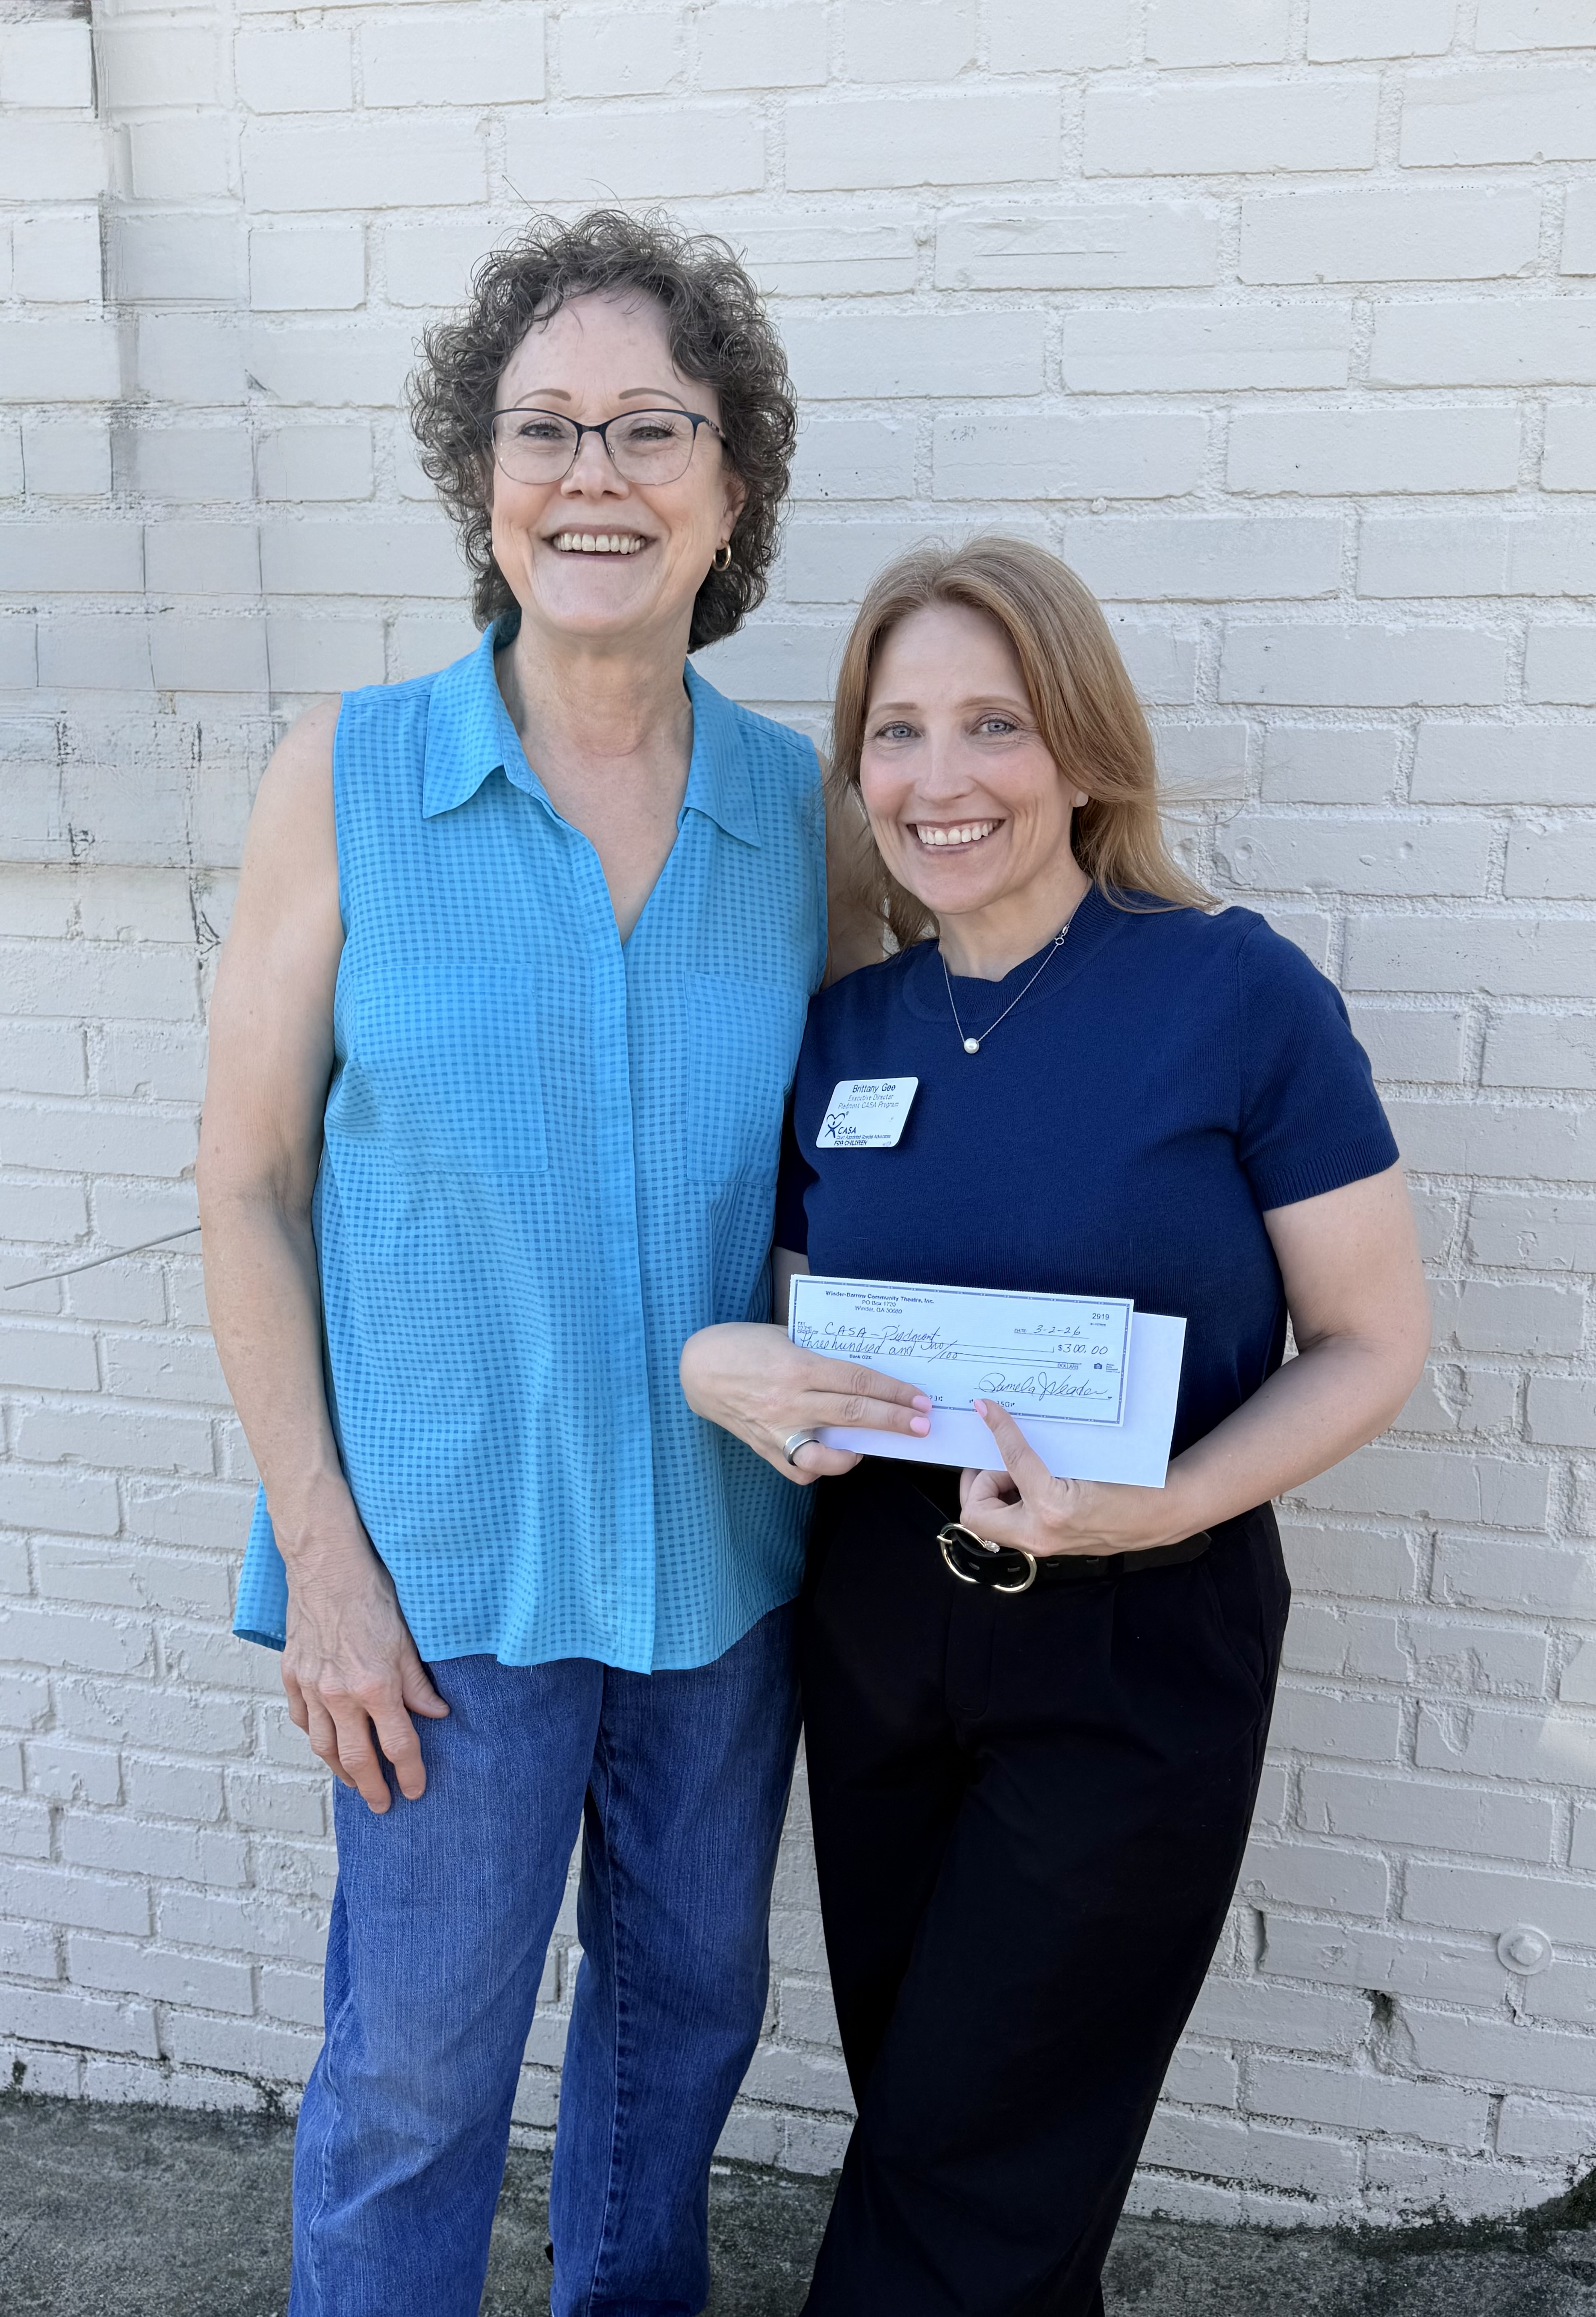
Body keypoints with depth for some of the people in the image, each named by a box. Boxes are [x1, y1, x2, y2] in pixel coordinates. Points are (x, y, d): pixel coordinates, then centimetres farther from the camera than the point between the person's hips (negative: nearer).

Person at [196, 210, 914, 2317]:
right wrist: (322, 1554, -10)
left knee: (692, 1996, 22)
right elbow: (248, 1189, -7)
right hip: (450, 1562, -3)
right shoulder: (348, 778, -9)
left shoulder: (801, 806, -2)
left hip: (727, 1549, 4)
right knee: (419, 2064, 11)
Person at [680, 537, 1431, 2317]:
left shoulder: (1238, 995, -13)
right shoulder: (842, 1030, 1)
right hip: (877, 1624, 5)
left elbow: (1369, 1342, -9)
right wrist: (716, 1365, -12)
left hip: (1138, 1650, -4)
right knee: (920, 2118, 20)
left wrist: (1158, 1506, -24)